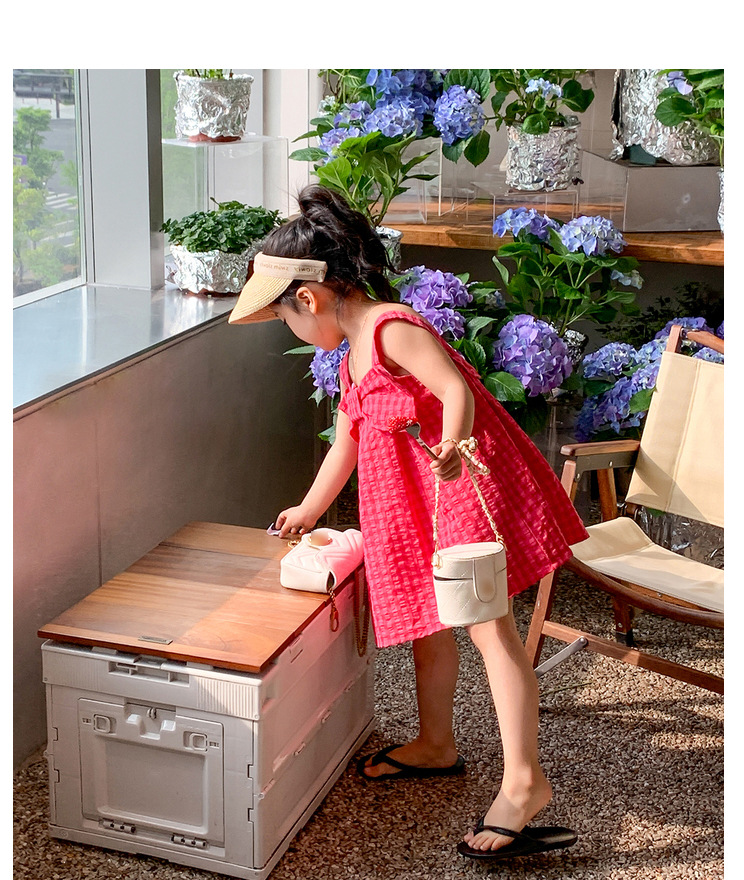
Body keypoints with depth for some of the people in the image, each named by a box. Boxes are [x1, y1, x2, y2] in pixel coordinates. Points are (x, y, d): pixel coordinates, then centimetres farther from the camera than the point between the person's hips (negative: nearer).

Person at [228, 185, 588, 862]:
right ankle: (436, 744, 34)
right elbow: (346, 441, 26)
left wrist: (452, 447, -46)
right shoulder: (352, 358, 15)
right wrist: (308, 511, 37)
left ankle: (524, 781, -10)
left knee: (487, 623, -11)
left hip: (467, 483, -10)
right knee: (427, 615, 17)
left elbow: (457, 390, -27)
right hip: (416, 499, 10)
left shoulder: (391, 329, -16)